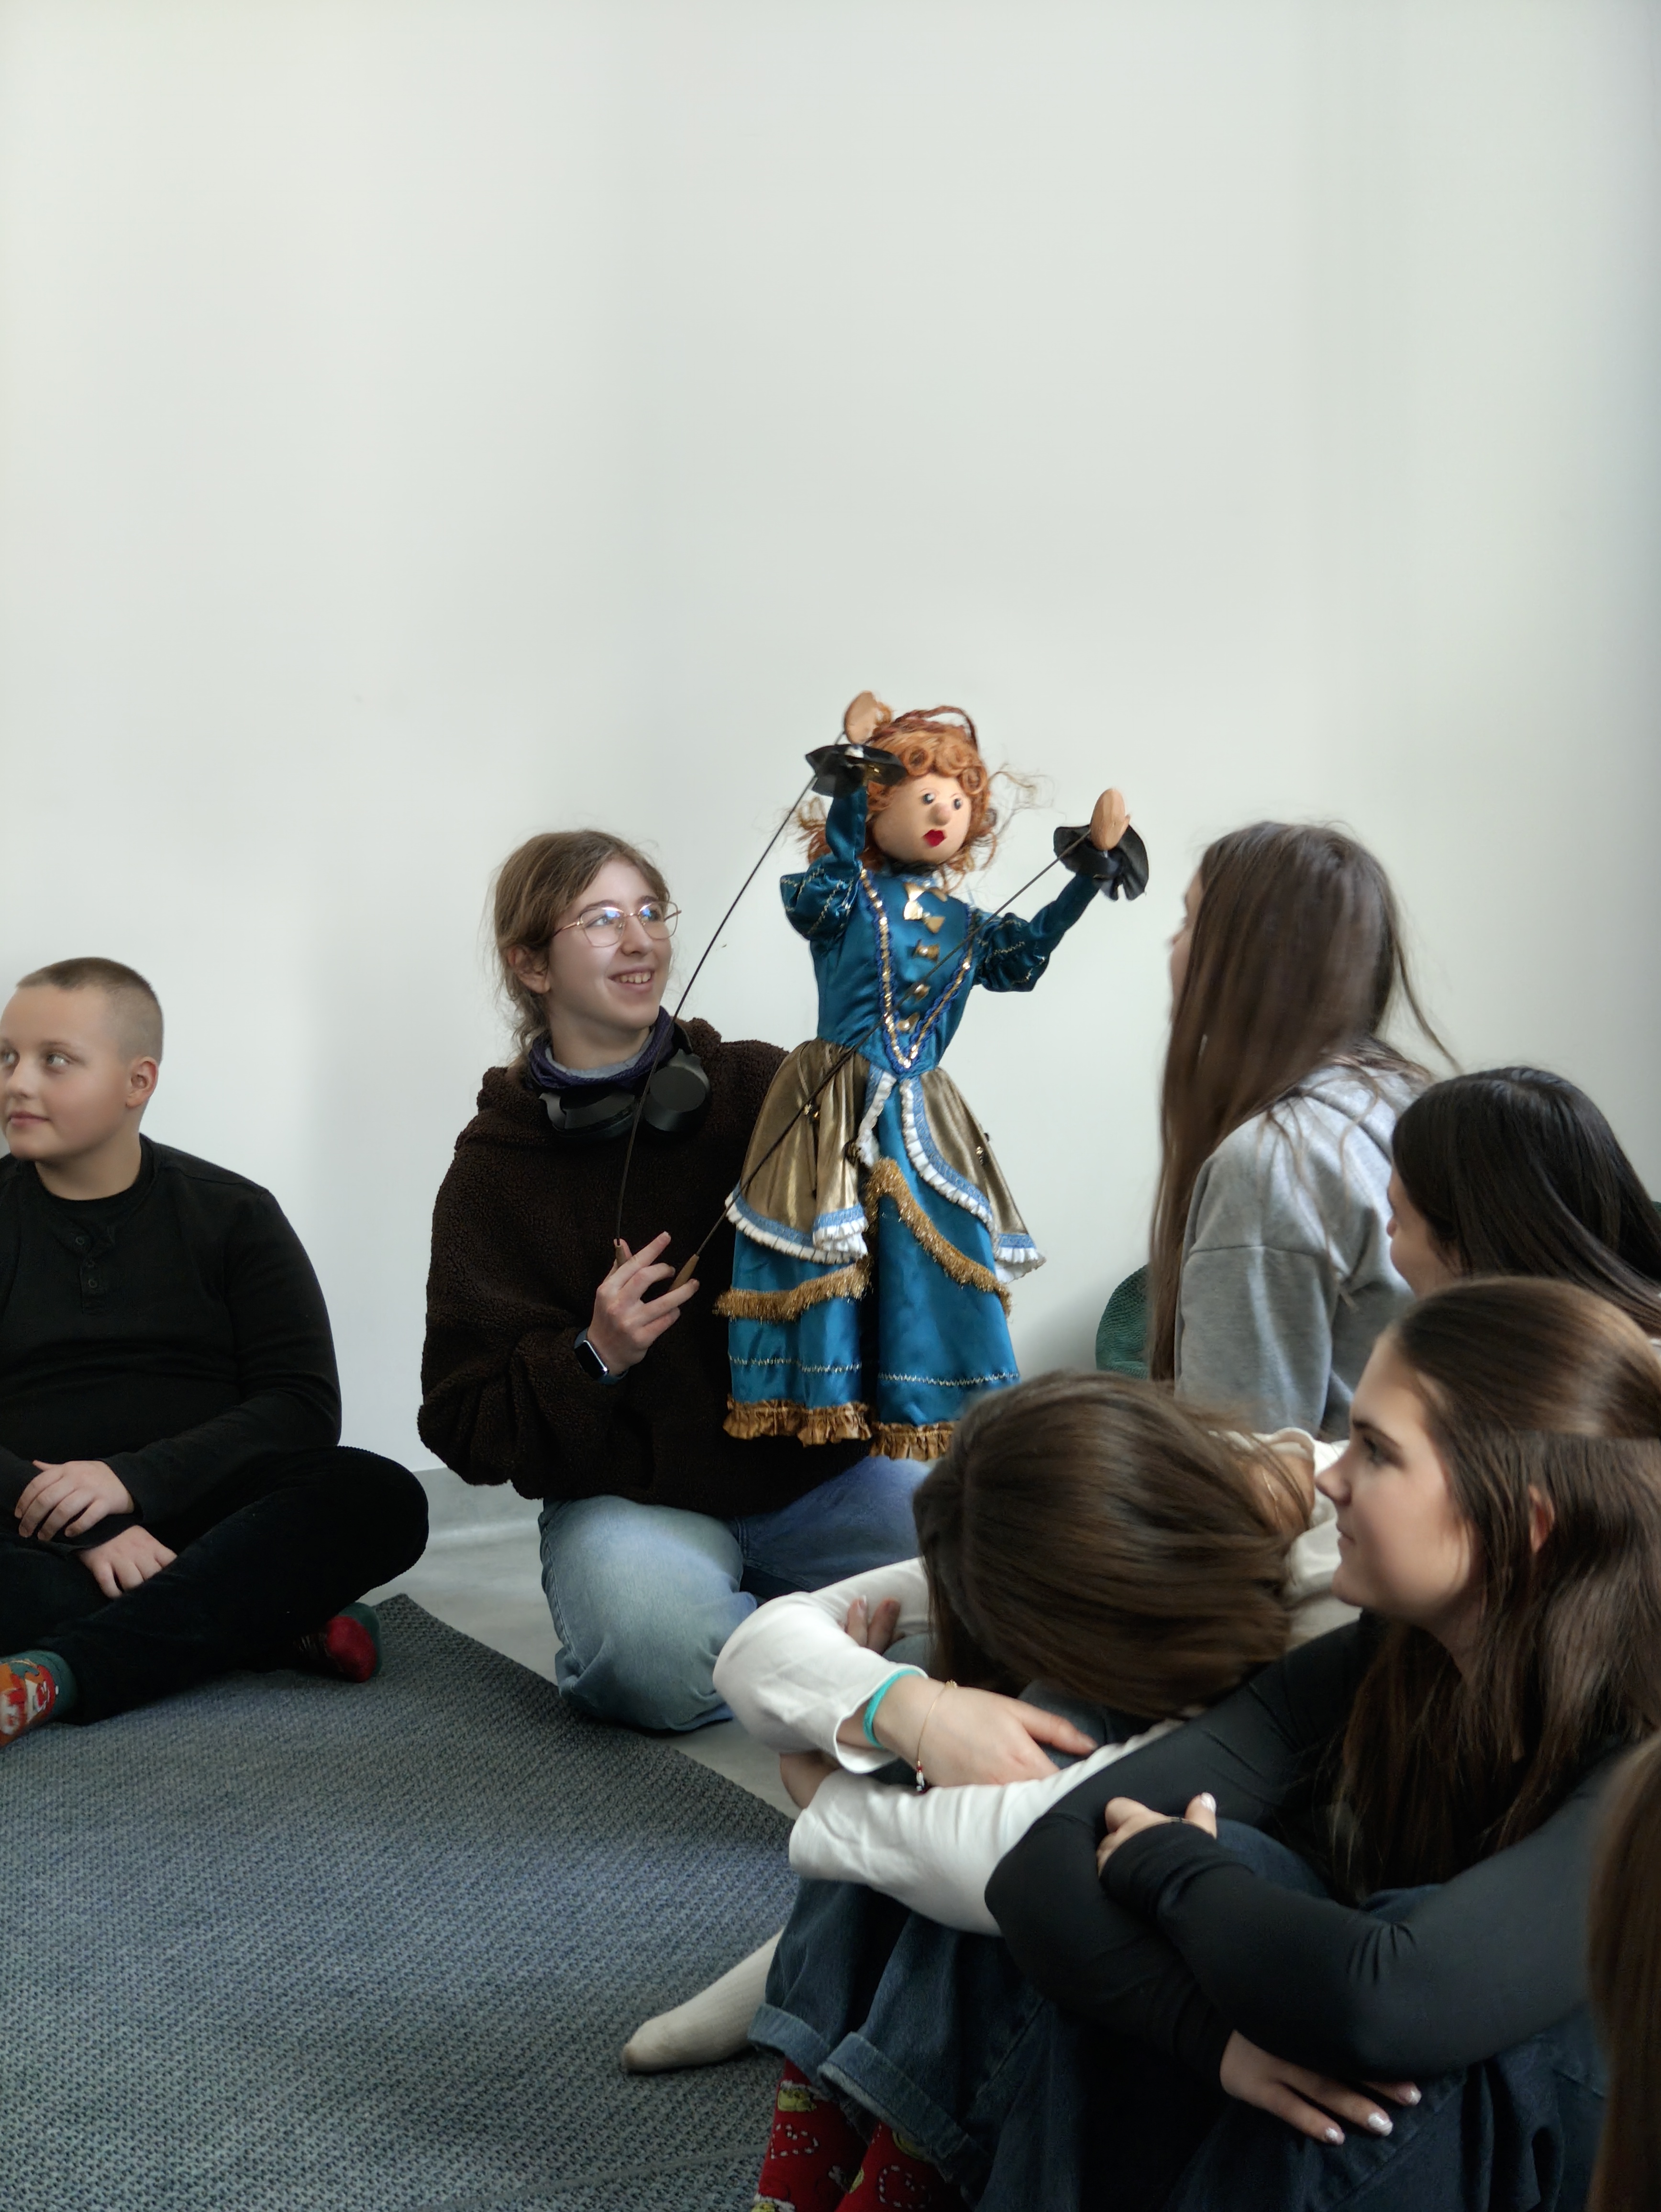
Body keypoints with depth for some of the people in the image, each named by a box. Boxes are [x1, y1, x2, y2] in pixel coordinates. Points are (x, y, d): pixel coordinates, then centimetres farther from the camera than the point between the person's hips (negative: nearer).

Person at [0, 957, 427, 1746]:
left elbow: (303, 1408, -2)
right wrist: (87, 1532, -21)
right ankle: (280, 1627, -25)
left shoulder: (232, 1216, 11)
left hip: (207, 1523, 1)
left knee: (382, 1499, -29)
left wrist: (132, 1479, -17)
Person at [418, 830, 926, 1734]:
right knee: (658, 1658, -35)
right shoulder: (496, 1167, 0)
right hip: (632, 1501, -2)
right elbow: (465, 1424, 0)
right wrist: (594, 1359, -18)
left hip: (817, 1475, 2)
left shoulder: (763, 1089, 4)